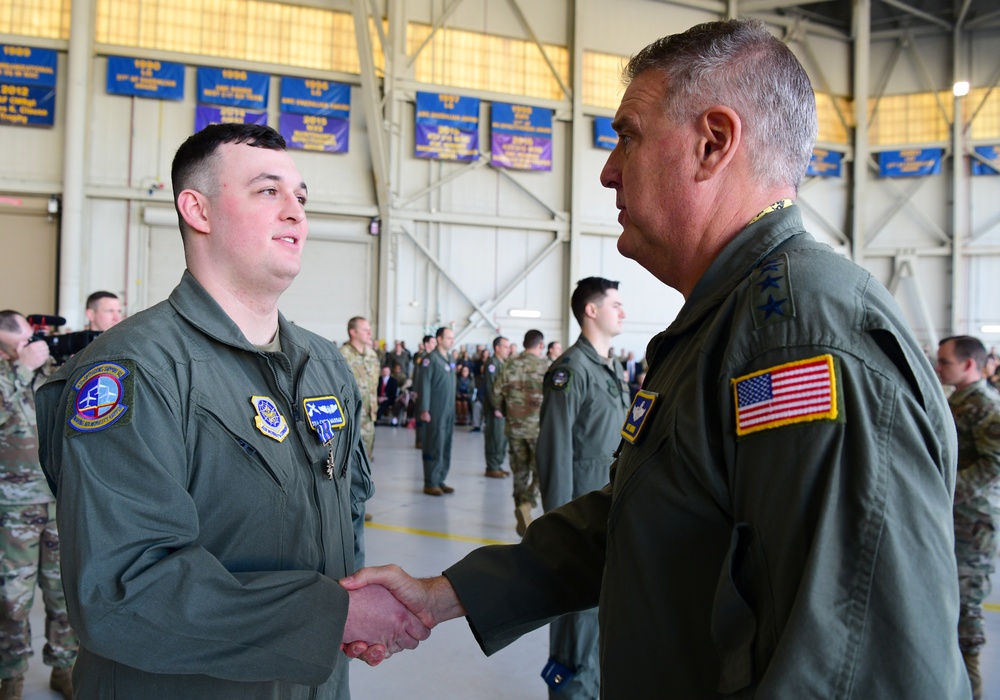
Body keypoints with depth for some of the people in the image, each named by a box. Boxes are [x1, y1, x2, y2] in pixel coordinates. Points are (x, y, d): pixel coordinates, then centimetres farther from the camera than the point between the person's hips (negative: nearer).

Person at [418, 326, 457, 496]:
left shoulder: (450, 358, 13)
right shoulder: (430, 359, -10)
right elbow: (425, 385, -12)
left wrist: (453, 408, 13)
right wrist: (424, 410, -16)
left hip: (449, 411, 7)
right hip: (435, 411, -7)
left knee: (446, 447, 10)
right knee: (434, 447, -3)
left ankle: (440, 480, 17)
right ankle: (430, 483, 3)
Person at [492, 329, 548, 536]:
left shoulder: (511, 366, 2)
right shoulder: (546, 366, -8)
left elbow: (497, 393, 2)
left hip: (515, 426, 4)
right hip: (540, 426, -4)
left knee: (520, 471, 13)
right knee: (541, 470, 3)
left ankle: (522, 518, 18)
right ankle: (526, 504, -20)